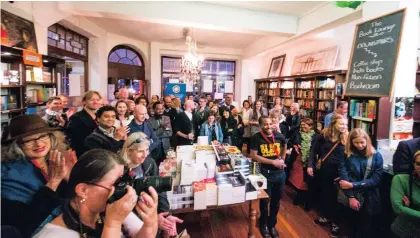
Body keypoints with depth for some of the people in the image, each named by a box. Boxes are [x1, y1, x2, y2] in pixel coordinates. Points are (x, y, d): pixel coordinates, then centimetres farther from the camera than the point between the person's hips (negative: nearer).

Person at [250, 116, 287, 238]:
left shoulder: (279, 136, -4)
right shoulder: (256, 138, -14)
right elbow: (254, 156, -18)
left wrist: (282, 160, 7)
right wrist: (272, 161, -21)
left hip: (280, 173, 3)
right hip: (265, 173, -3)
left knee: (276, 201, 17)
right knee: (265, 201, 13)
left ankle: (272, 224, 40)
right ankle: (264, 225, 38)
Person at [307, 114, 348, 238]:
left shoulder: (346, 137, -6)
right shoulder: (323, 135, -6)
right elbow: (314, 151, 0)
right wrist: (310, 165, -5)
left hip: (338, 171, -1)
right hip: (323, 169, 1)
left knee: (335, 195, 7)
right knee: (324, 193, 16)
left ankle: (334, 222, 25)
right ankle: (325, 216, 37)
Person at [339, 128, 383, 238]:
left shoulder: (376, 156, -4)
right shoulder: (347, 155, -3)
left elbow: (375, 180, -8)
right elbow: (344, 177, -8)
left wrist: (353, 185, -16)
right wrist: (351, 197, -15)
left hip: (369, 198, 0)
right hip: (351, 196, 0)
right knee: (354, 226, 11)